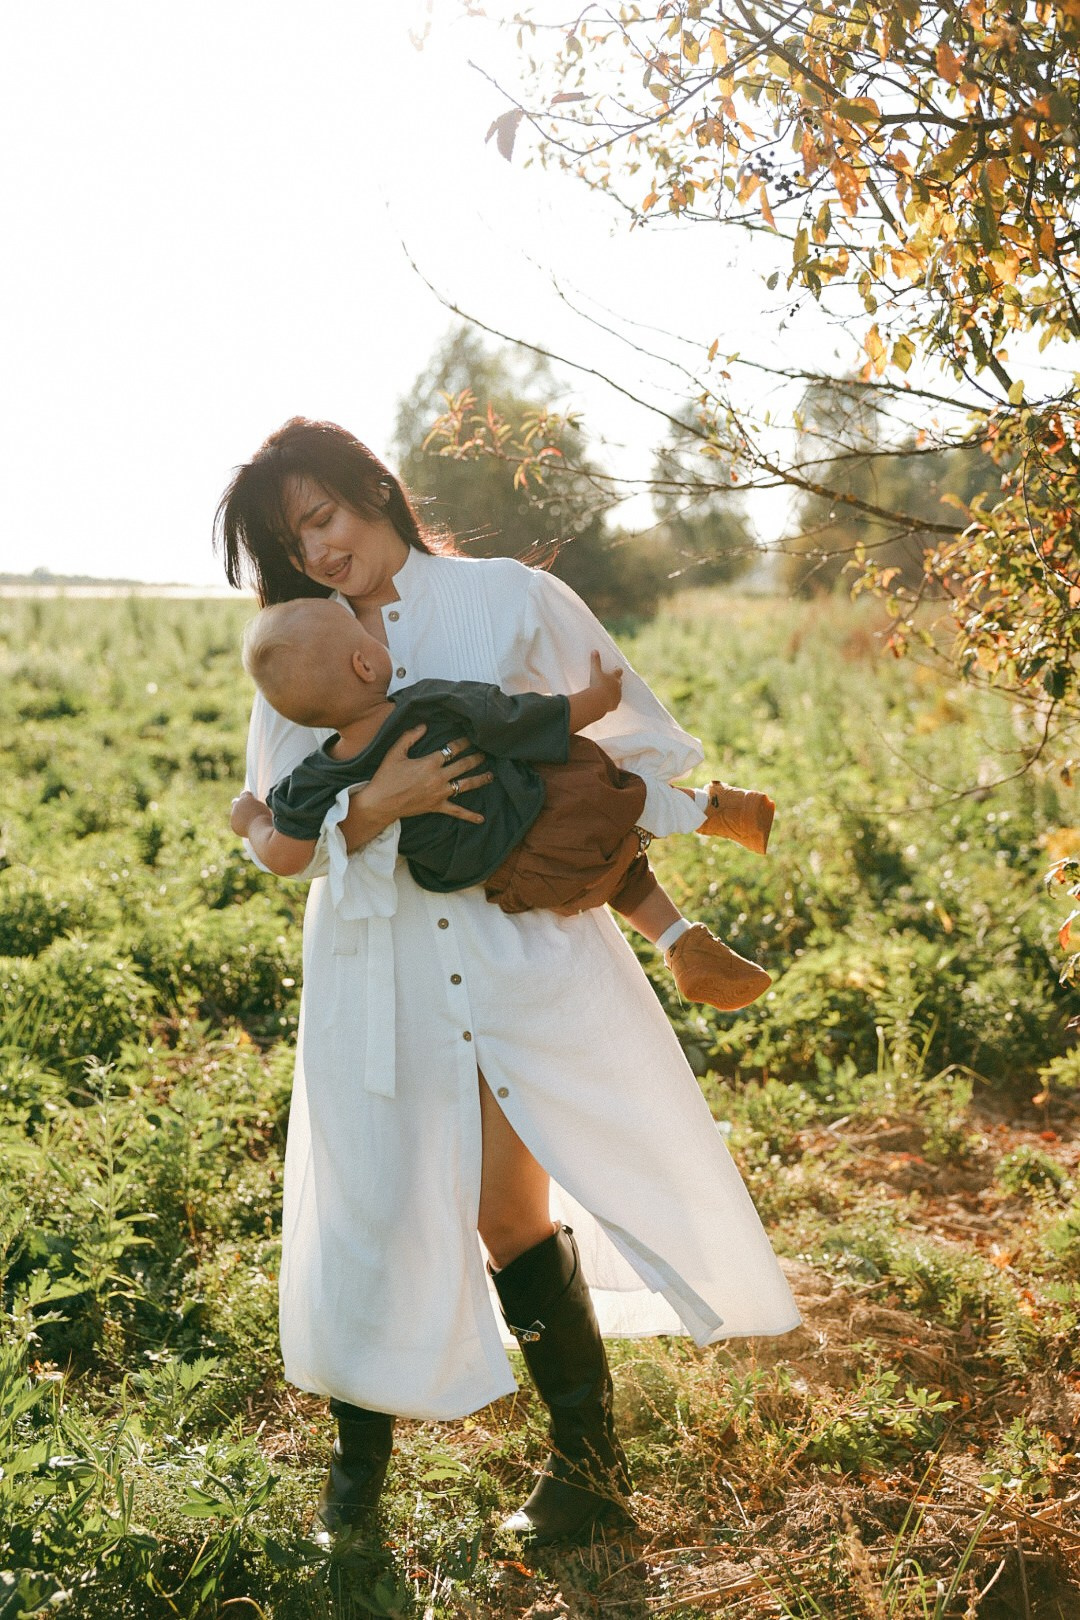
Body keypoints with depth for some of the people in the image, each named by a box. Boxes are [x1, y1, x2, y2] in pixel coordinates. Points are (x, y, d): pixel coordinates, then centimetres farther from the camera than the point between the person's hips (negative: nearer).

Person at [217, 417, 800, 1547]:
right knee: (370, 1207, 7)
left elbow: (627, 734, 6)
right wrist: (375, 807, -16)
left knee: (507, 1212, -3)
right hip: (376, 966, 3)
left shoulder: (510, 602, 1)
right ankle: (362, 1434, 32)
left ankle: (589, 1457, 16)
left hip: (517, 941, -2)